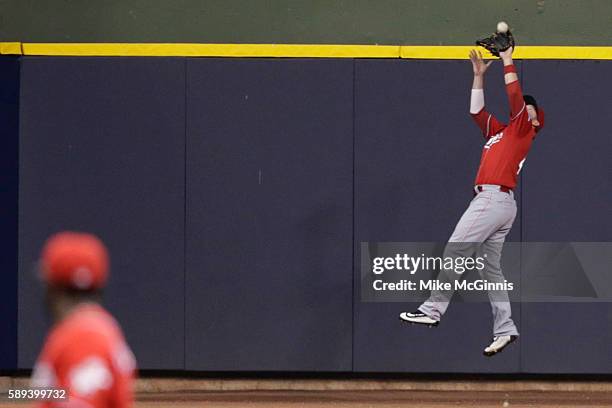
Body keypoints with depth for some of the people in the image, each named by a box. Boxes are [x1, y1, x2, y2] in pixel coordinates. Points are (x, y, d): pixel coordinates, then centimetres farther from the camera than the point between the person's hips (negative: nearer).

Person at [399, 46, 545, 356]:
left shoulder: (523, 130, 4)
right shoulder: (499, 131, 26)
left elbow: (514, 95, -7)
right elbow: (476, 111, 31)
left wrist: (508, 61, 0)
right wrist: (479, 75, 26)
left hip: (495, 198, -9)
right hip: (491, 200, 9)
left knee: (455, 251, -13)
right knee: (490, 269, 6)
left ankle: (434, 309, -14)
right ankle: (504, 328, 3)